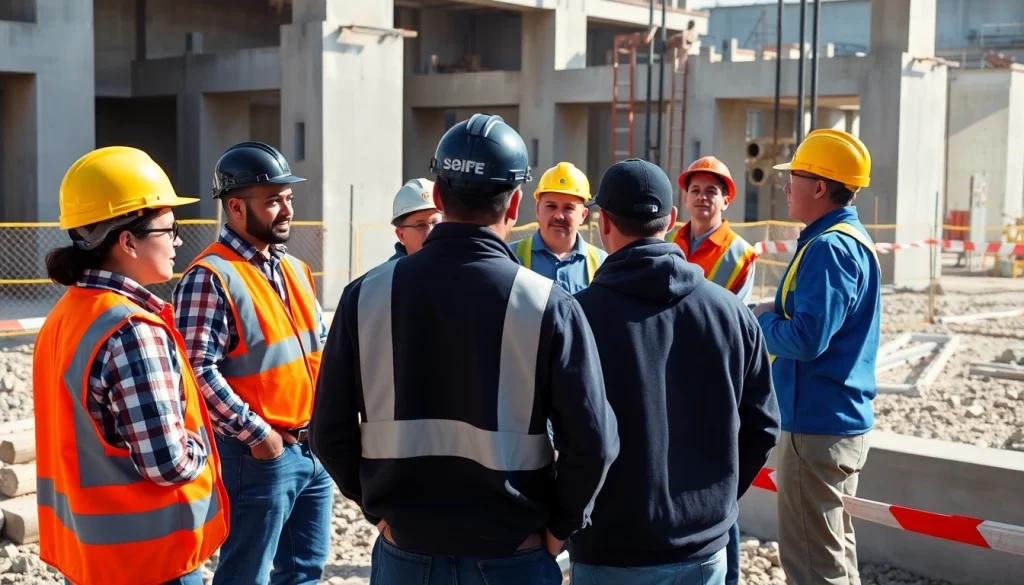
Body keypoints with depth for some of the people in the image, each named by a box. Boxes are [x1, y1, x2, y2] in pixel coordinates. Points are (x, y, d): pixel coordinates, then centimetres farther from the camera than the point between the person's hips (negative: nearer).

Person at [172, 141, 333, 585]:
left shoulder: (295, 268, 13)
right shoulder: (210, 277, -14)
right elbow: (199, 372, -20)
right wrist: (256, 435, -18)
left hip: (314, 448, 8)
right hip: (259, 455, -8)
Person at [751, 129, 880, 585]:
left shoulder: (829, 248, -19)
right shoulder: (851, 238, 13)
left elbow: (806, 339, -27)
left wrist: (763, 321, -8)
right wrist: (775, 315, 3)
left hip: (817, 423, -10)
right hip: (840, 417, 10)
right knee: (834, 548, 19)